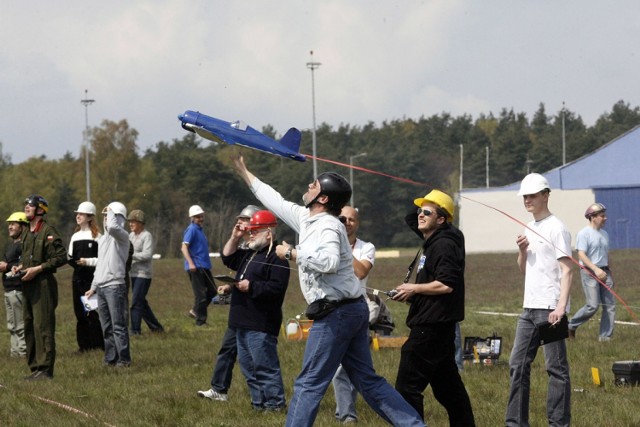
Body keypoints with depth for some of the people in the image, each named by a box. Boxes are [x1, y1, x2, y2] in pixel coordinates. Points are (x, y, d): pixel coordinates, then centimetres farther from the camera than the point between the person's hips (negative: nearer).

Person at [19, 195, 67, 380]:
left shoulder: (48, 232, -10)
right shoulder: (28, 233, 17)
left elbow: (61, 257, -14)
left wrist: (37, 269, -18)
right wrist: (20, 267, 8)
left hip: (43, 283, -9)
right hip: (28, 285, 9)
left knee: (43, 327, -10)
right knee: (29, 326, 10)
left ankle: (45, 369, -10)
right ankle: (35, 367, 15)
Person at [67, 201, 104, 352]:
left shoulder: (96, 236, -4)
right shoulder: (75, 236, 16)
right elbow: (70, 257, 20)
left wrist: (88, 262, -16)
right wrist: (71, 260, -1)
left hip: (92, 278, -7)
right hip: (78, 277, 7)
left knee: (93, 312, -8)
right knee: (79, 312, 7)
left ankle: (97, 343, -3)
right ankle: (84, 343, 13)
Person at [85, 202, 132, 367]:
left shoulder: (122, 236, -6)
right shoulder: (102, 239, 20)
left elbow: (112, 227, -31)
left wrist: (111, 211, -13)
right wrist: (93, 287, 23)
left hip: (115, 286, -8)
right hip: (101, 287, 8)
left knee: (118, 326, -9)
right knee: (106, 327, 9)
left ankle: (124, 359, -6)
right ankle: (110, 358, 13)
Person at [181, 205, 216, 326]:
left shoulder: (199, 229, 16)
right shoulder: (191, 229, -11)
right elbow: (184, 247, -18)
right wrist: (190, 263, -27)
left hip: (204, 266, 9)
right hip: (196, 267, -9)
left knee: (212, 291, 12)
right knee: (200, 294, -6)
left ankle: (195, 311, 22)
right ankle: (200, 321, 1)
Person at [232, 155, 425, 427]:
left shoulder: (328, 226, -14)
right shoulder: (306, 218, 14)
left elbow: (329, 261, -33)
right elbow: (276, 202, 27)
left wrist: (292, 253, -21)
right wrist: (244, 172, 33)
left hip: (335, 313, -10)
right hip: (354, 310, 10)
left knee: (309, 383, -4)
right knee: (367, 380, 11)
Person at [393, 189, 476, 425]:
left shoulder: (444, 245, -15)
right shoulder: (431, 244, 17)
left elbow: (446, 284, -22)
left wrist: (414, 289, -13)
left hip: (431, 327, -11)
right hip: (436, 325, 11)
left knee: (408, 386, -9)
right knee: (447, 385, 16)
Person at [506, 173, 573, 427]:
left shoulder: (556, 228, -8)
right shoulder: (529, 229, 17)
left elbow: (566, 270, -14)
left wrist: (561, 307, -24)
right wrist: (522, 251, 2)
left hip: (549, 309, -9)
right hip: (529, 308, 9)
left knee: (556, 368, -5)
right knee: (518, 365, 9)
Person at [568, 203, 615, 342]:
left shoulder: (604, 234, 15)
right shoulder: (584, 233, -9)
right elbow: (582, 255, -17)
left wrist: (610, 273, 20)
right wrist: (596, 269, -27)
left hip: (604, 272, 7)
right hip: (589, 272, -7)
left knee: (610, 304, 0)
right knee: (592, 306, -13)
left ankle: (605, 336, 4)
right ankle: (571, 326, 7)